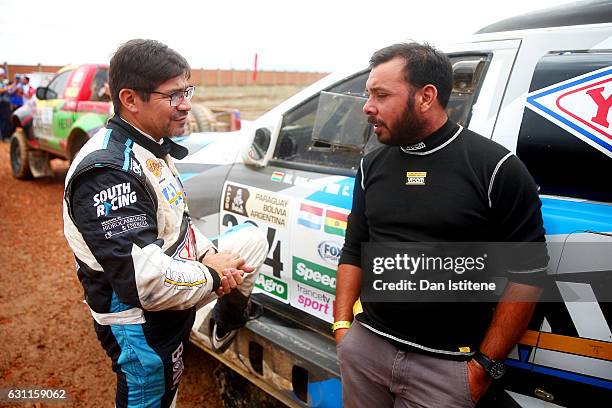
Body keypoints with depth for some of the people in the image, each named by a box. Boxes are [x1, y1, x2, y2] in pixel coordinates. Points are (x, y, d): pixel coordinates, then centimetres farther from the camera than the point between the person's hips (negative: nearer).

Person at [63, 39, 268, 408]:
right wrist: (212, 279, -18)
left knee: (253, 238, 14)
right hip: (142, 326, -8)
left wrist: (208, 255, -4)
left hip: (176, 294, 9)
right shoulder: (108, 171, -29)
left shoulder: (152, 149, 2)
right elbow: (145, 282, -34)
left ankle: (232, 312, 33)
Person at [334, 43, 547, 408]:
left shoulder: (497, 168, -9)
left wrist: (486, 366, -9)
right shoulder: (372, 167, 6)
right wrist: (342, 325, 3)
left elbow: (527, 274, -8)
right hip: (364, 347, 4)